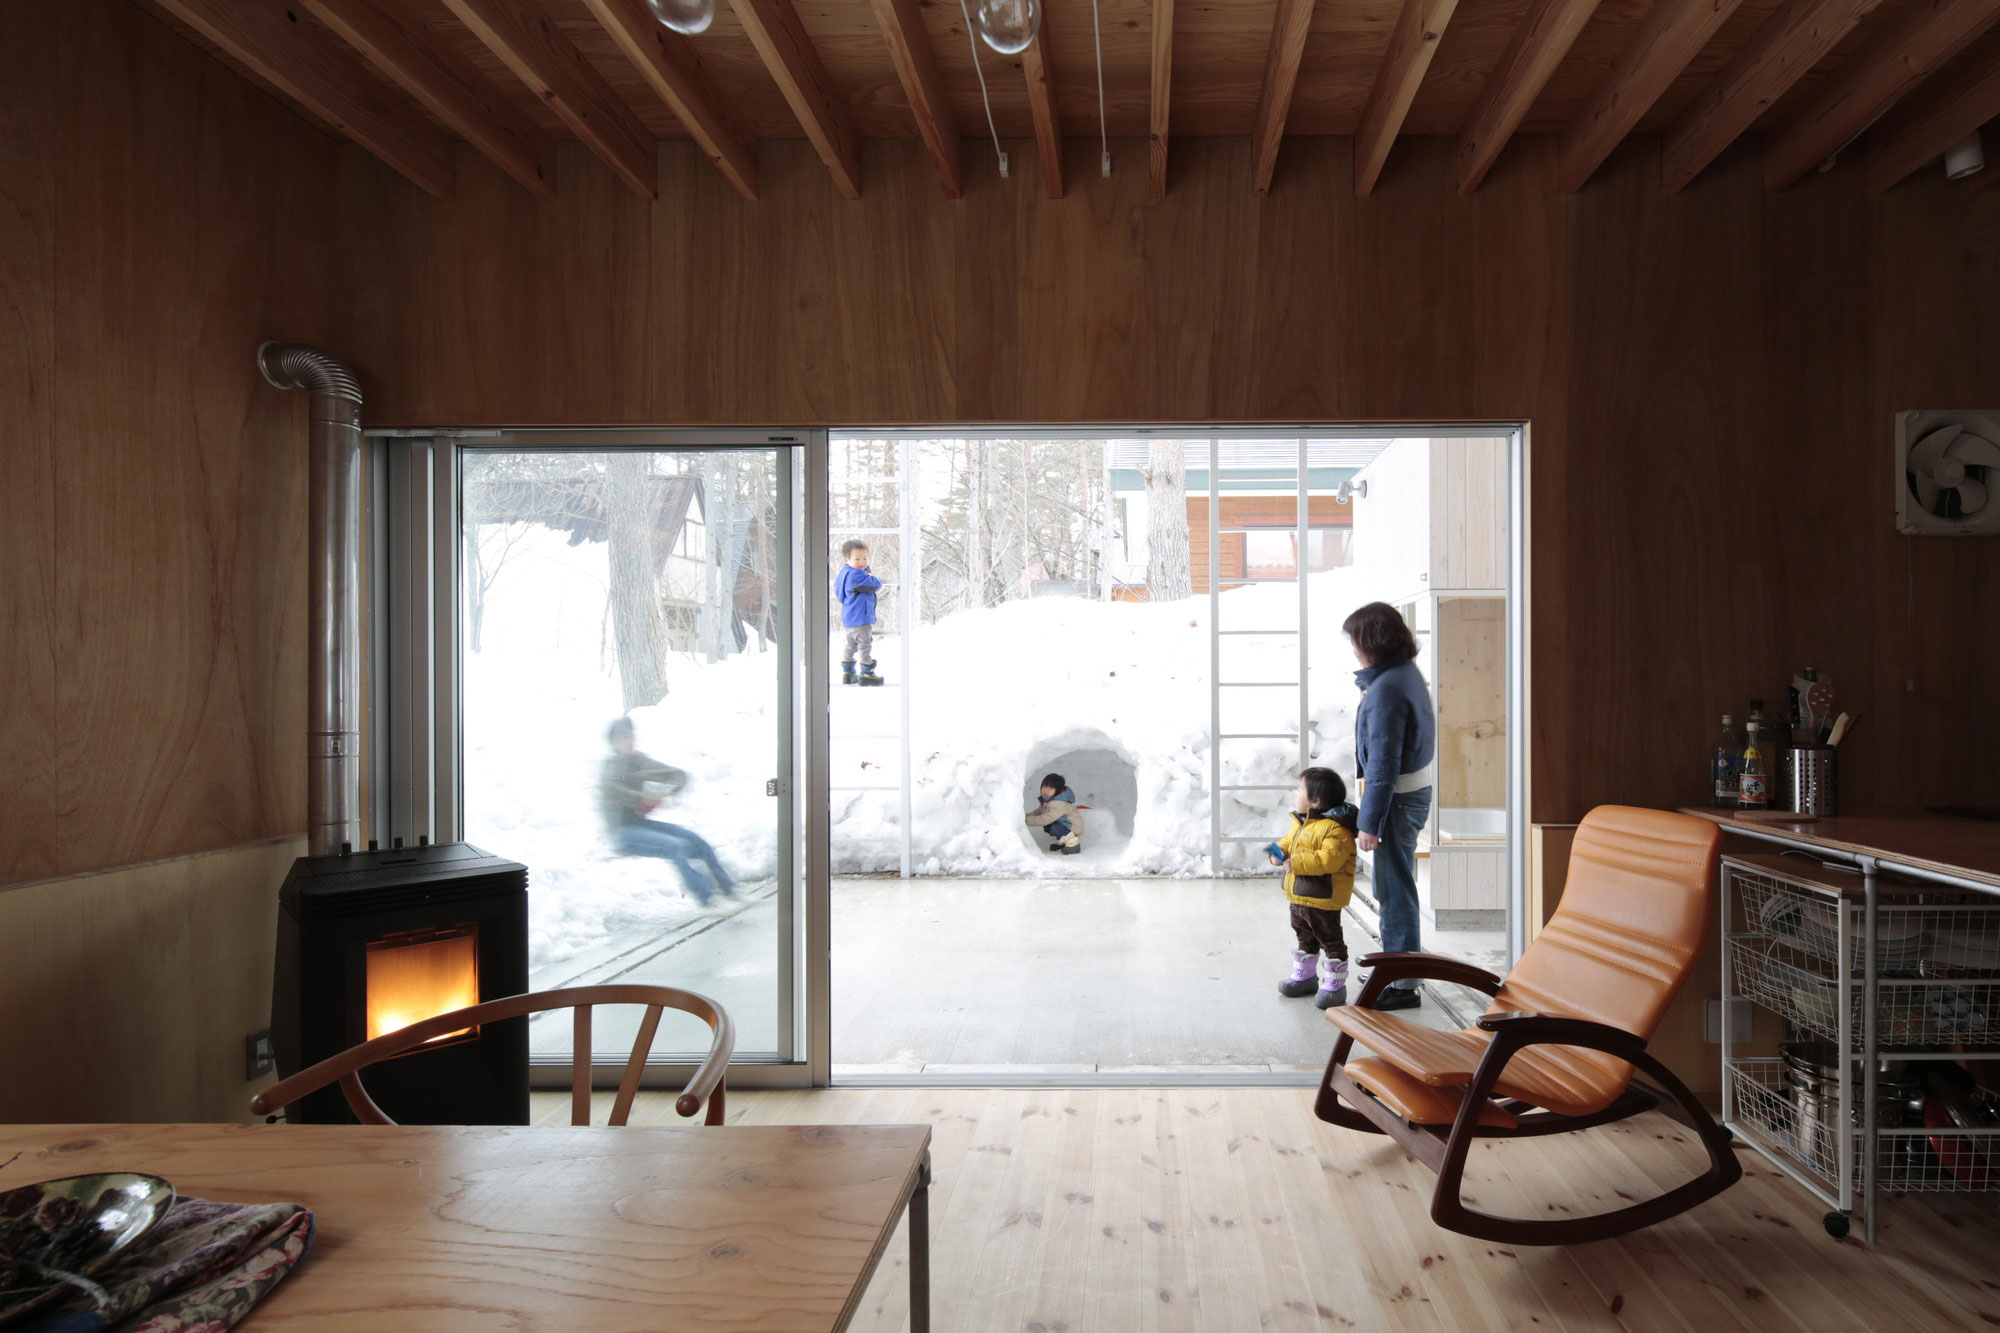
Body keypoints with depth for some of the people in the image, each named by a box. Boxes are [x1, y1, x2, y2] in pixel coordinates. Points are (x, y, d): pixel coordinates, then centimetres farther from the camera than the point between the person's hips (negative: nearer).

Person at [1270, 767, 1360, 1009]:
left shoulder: (1335, 828, -23)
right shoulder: (1299, 822, 8)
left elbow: (1328, 859, -32)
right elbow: (1289, 841, 21)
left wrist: (1297, 862, -31)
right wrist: (1279, 851, -2)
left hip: (1323, 901, -10)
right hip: (1297, 898, 10)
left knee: (1330, 941, 5)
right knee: (1303, 937, 23)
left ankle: (1334, 985, 16)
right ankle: (1304, 975, 38)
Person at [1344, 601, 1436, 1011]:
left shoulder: (1387, 689, -23)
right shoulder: (1407, 671, 7)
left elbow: (1384, 765, -23)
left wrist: (1369, 822, -19)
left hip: (1398, 799, -10)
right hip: (1416, 790, 10)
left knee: (1395, 891, -1)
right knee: (1395, 887, 20)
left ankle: (1403, 986, 9)